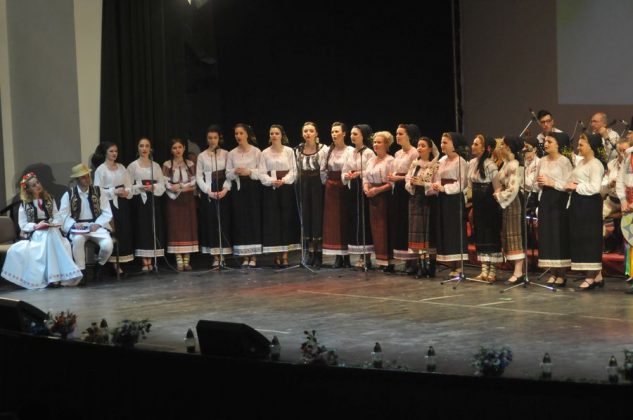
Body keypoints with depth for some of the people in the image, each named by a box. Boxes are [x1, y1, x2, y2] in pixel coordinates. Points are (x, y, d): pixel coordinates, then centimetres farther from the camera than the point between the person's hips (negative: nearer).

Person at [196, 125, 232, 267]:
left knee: (224, 222, -2)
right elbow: (199, 177, 3)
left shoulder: (226, 154, 5)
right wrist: (208, 191, -9)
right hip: (208, 193, 0)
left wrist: (226, 189, -15)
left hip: (224, 192, 0)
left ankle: (223, 254, 3)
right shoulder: (202, 156, 7)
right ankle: (216, 257, 2)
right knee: (211, 223, -1)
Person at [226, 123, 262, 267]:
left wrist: (249, 172, -17)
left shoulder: (256, 152, 0)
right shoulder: (232, 154, 9)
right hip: (238, 189, 3)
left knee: (254, 220, -4)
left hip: (253, 188, -3)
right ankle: (245, 257, 7)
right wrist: (235, 172, -13)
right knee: (240, 221, 1)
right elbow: (228, 175, 7)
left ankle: (253, 257, 2)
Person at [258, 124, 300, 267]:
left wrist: (283, 180, -15)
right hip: (270, 190, 1)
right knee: (273, 221, -1)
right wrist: (272, 181, -16)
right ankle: (277, 254, 4)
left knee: (287, 220, -2)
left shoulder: (289, 151, 3)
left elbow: (293, 171, 0)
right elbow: (262, 173, 0)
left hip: (286, 188, 0)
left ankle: (285, 254, 2)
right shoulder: (265, 153, 5)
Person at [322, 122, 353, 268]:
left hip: (344, 188, -4)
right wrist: (326, 182, 6)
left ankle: (347, 256, 4)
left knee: (345, 220, -2)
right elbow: (323, 169, 14)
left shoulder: (350, 151, -5)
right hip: (331, 189, 4)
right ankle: (338, 256, 7)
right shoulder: (328, 151, 8)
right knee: (332, 221, 2)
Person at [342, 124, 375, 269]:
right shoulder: (351, 153, 14)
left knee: (365, 221, -5)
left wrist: (359, 174, -25)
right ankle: (361, 256, 12)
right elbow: (344, 173, 14)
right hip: (353, 190, 7)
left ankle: (367, 257, 1)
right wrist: (347, 176, -7)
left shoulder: (369, 153, -7)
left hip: (364, 190, -7)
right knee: (354, 221, 5)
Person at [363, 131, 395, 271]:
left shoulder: (390, 160, -9)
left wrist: (378, 190, -19)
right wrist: (366, 188, -3)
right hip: (372, 197, 8)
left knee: (385, 228, -7)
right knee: (375, 228, 7)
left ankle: (388, 262, -3)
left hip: (384, 196, -8)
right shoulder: (371, 160, 16)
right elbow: (366, 177, 17)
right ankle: (380, 261, 13)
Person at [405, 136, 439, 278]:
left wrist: (422, 183, -22)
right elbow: (407, 183, 9)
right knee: (417, 231, 3)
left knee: (429, 231, -4)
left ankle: (430, 266, 2)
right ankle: (421, 265, 8)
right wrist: (411, 184, -12)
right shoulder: (414, 164, 11)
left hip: (429, 200, -5)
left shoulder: (436, 166, -5)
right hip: (416, 200, 5)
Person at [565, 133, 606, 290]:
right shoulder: (581, 162, 15)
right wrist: (569, 185, 3)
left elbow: (595, 187, -21)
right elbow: (574, 180, 22)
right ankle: (597, 276, 16)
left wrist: (576, 187, -14)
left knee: (589, 239, -5)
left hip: (589, 204, -9)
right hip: (578, 203, 9)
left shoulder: (596, 164, -12)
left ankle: (591, 277, 1)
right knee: (579, 238, 9)